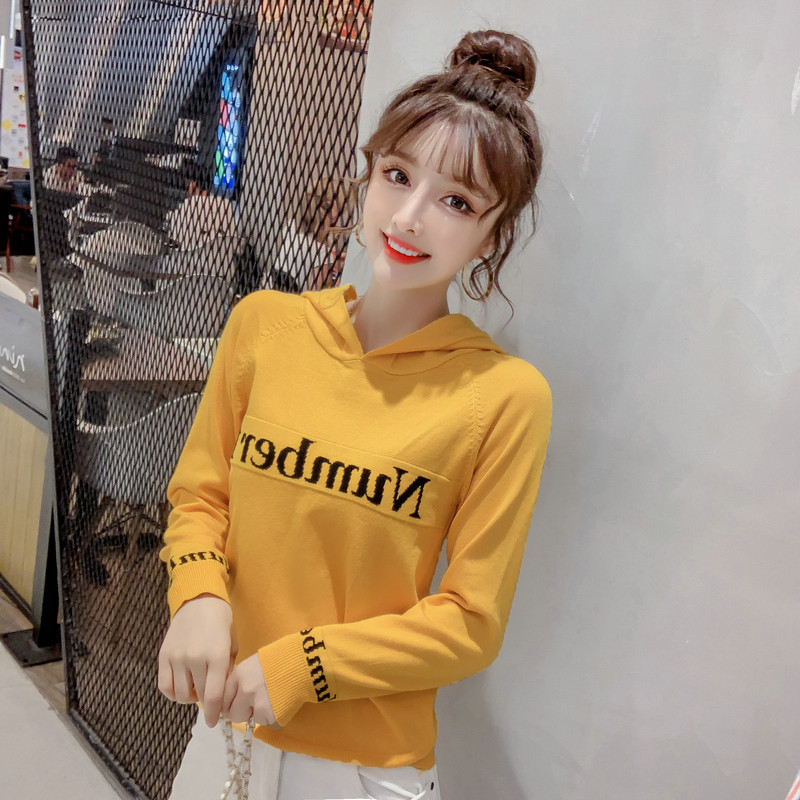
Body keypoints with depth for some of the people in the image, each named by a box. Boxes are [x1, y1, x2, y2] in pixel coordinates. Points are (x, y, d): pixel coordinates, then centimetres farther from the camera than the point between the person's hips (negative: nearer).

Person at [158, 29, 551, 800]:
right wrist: (199, 598, -13)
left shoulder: (504, 396, -17)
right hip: (228, 722, 4)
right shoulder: (264, 323, -7)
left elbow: (470, 621, -11)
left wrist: (300, 666, -16)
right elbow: (199, 490, 4)